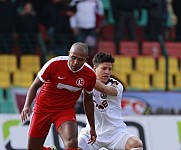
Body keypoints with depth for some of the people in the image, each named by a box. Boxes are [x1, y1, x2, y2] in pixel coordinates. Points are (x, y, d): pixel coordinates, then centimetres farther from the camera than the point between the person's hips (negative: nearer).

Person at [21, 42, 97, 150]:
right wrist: (27, 106, -24)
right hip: (43, 108, 0)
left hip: (66, 110, 0)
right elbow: (35, 86, -8)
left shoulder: (90, 75, -11)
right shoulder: (54, 64, -21)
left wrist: (92, 127, 13)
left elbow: (88, 100, 7)